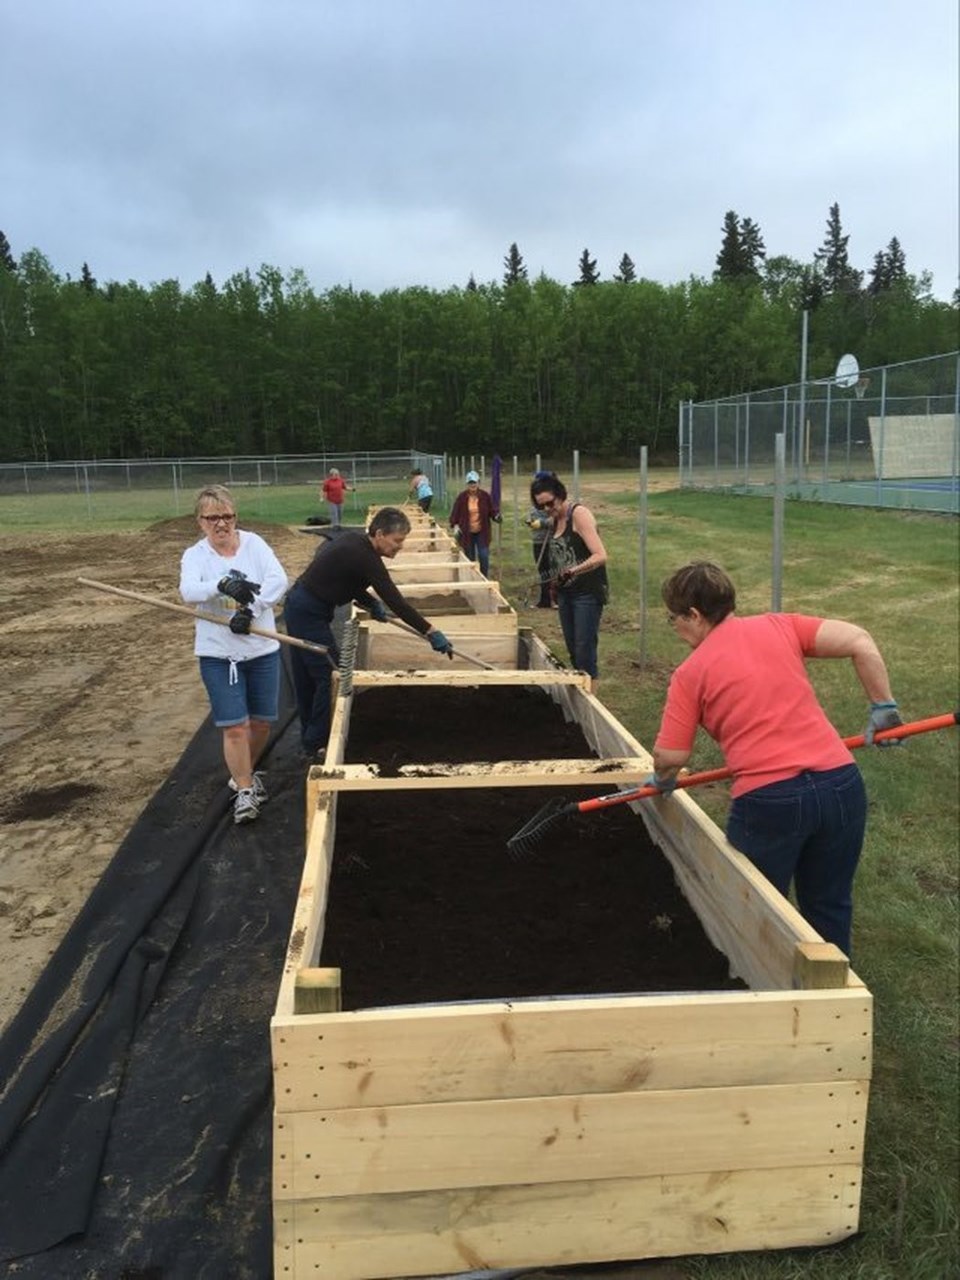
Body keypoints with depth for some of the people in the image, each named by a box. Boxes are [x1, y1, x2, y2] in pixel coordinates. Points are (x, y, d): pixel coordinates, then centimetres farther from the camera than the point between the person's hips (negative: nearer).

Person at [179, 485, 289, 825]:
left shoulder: (253, 543, -2)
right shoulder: (195, 555, -5)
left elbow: (278, 580, -15)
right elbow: (189, 591, -25)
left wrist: (250, 610, -28)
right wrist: (222, 585, -44)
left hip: (262, 648, 2)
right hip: (218, 653, -2)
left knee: (262, 721, 11)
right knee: (235, 726, -4)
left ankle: (244, 773, 36)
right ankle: (244, 791, 12)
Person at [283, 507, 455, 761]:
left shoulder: (355, 539, 3)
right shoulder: (364, 557, -24)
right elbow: (395, 601, -25)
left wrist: (369, 602, 8)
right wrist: (431, 632, -23)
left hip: (299, 606, 10)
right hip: (308, 613, -10)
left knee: (307, 678, 16)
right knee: (330, 675, -6)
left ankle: (310, 741, 26)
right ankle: (317, 746, 3)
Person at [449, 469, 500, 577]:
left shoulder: (485, 496, -4)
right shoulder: (461, 497, -5)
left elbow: (492, 510, 3)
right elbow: (455, 513, 1)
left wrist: (496, 517, -18)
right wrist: (455, 525, -13)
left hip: (482, 532, 0)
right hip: (467, 533, 0)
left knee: (484, 557, -6)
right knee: (470, 559, 6)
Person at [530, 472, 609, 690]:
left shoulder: (579, 513, -15)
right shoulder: (554, 520, 8)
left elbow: (600, 556, -24)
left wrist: (573, 571, -34)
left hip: (587, 593, -8)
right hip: (566, 592, 8)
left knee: (585, 652, -8)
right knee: (572, 650, 13)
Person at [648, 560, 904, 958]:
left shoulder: (690, 673, 2)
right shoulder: (778, 626, 10)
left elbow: (670, 756, 0)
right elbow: (860, 642, 1)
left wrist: (663, 779, 22)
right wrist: (883, 706, 9)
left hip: (767, 801, -4)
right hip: (841, 781, 4)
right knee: (830, 907, 24)